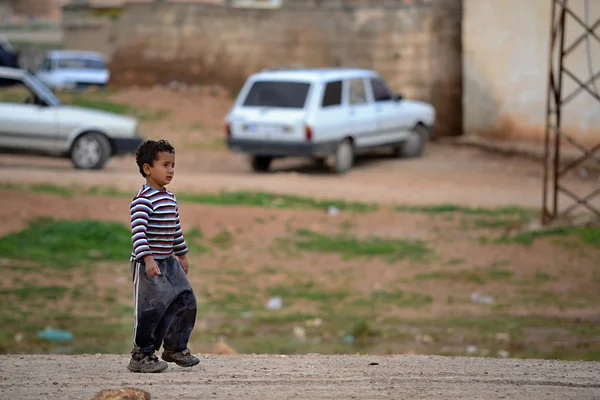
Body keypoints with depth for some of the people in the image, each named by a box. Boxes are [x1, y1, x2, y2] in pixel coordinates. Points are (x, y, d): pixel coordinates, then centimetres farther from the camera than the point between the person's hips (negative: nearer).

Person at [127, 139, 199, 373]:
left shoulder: (170, 199, 12)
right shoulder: (143, 200, -18)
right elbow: (138, 231, -28)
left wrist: (182, 255, 28)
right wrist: (148, 259, -37)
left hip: (169, 262, 9)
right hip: (148, 265, -9)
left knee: (186, 301, 9)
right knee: (151, 309, -6)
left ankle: (175, 348, 25)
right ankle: (141, 356, 6)